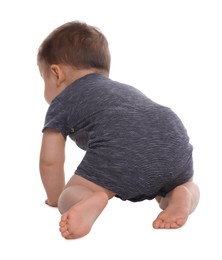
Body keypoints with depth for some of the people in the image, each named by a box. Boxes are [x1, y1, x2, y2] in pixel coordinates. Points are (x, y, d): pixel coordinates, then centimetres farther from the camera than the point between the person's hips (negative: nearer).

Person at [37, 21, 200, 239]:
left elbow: (50, 160, 20)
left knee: (69, 198, 11)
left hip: (121, 150, -5)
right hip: (175, 142, 5)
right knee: (188, 186, 32)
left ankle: (91, 202, -23)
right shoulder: (128, 89, 42)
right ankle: (179, 197, -2)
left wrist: (56, 197, 38)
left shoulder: (62, 102, 24)